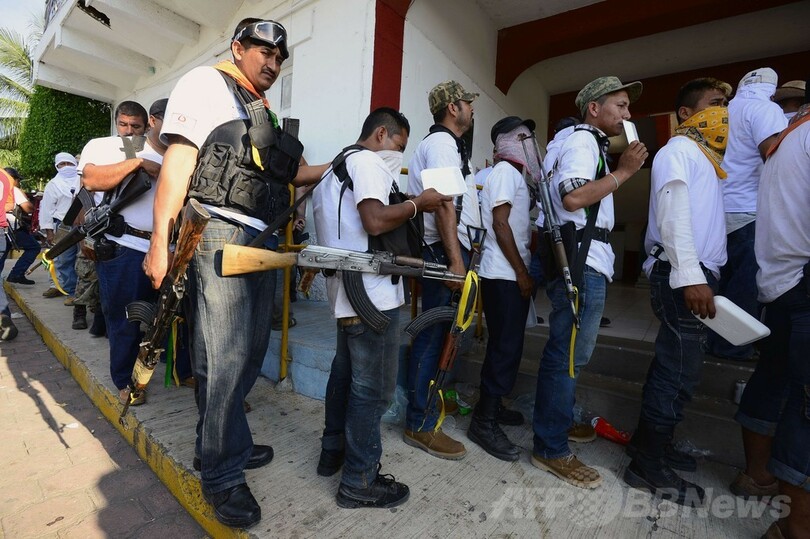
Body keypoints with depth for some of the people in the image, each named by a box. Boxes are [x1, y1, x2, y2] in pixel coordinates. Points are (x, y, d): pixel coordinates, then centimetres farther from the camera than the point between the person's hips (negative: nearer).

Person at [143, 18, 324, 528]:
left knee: (250, 353, 10)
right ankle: (224, 476, 8)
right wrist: (160, 239, -15)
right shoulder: (206, 83, 4)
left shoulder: (268, 114, 27)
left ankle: (221, 444, 28)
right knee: (225, 360, -7)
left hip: (262, 243, 8)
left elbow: (292, 171, 29)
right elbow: (179, 157, -7)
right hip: (219, 233, -8)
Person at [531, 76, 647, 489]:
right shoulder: (583, 141, -5)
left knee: (565, 351, 17)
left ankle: (558, 420, 32)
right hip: (581, 262, -11)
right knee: (569, 355, -7)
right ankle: (551, 450, 3)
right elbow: (573, 196, -21)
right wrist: (624, 171, -12)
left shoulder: (589, 143, 27)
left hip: (583, 261, 11)